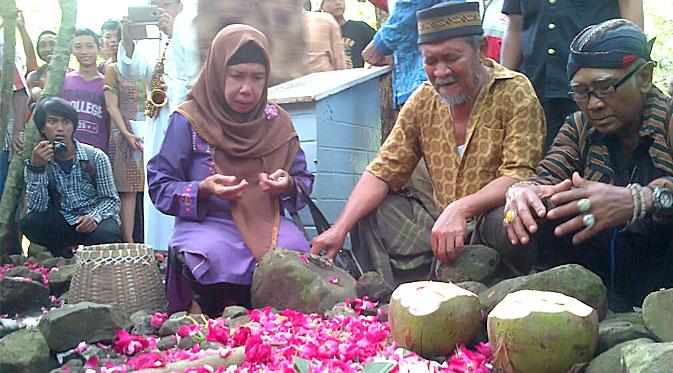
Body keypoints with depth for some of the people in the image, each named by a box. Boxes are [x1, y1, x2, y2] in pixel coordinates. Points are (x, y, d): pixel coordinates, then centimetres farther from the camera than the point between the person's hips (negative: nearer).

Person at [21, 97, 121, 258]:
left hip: (95, 220, -2)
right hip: (63, 222, 2)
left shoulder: (96, 157, -7)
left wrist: (94, 217, -26)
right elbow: (37, 207, -13)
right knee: (29, 222, -26)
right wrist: (36, 167, -25)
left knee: (106, 236, -35)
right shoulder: (39, 161, -2)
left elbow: (112, 200, -4)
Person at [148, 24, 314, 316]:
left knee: (296, 250, -29)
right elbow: (159, 187, -2)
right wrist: (203, 190, -20)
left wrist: (288, 185, -13)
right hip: (206, 225, -3)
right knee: (212, 256, -37)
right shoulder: (188, 121, -3)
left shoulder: (277, 122, 8)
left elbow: (304, 183, 11)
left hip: (265, 223, 3)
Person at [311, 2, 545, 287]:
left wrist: (461, 209, -36)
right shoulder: (423, 101, 4)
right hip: (441, 226, 5)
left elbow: (520, 176, -19)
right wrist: (340, 229, -11)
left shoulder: (515, 94, -10)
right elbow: (384, 171, 2)